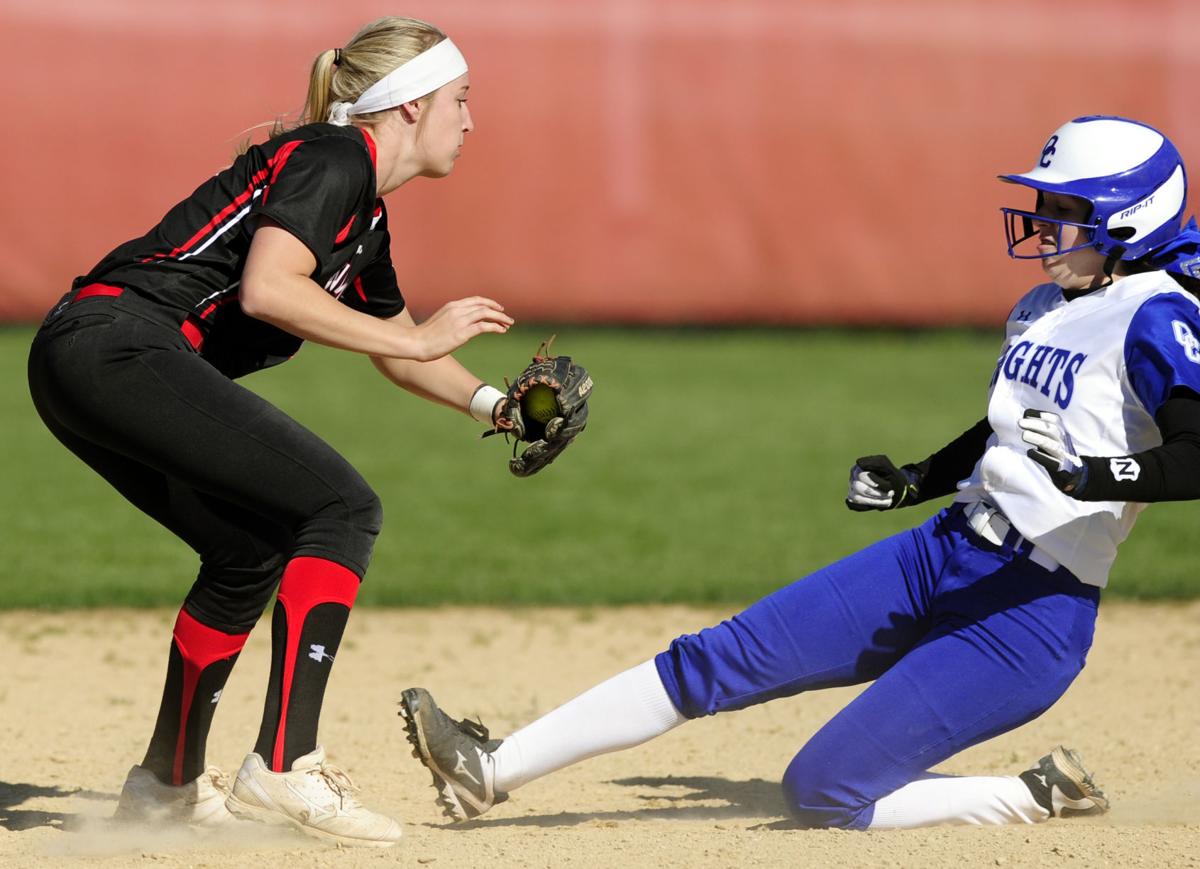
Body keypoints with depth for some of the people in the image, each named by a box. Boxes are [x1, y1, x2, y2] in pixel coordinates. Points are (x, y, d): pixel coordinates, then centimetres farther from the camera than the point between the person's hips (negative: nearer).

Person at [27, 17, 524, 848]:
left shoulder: (365, 215, 24)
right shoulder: (335, 157, -5)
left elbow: (397, 348, 38)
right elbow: (265, 289, -20)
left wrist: (491, 403, 23)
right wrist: (415, 339, -14)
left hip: (80, 368, 10)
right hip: (122, 347, -10)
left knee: (252, 551, 22)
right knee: (343, 507, -13)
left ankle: (169, 781, 32)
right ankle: (285, 769, -21)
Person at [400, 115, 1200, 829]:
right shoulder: (1040, 311, 14)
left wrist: (1091, 476, -39)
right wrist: (913, 483, 21)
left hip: (1033, 616, -8)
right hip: (939, 558, 8)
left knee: (822, 793, -13)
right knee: (716, 661, 2)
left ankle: (1045, 797, 4)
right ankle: (492, 769, 6)